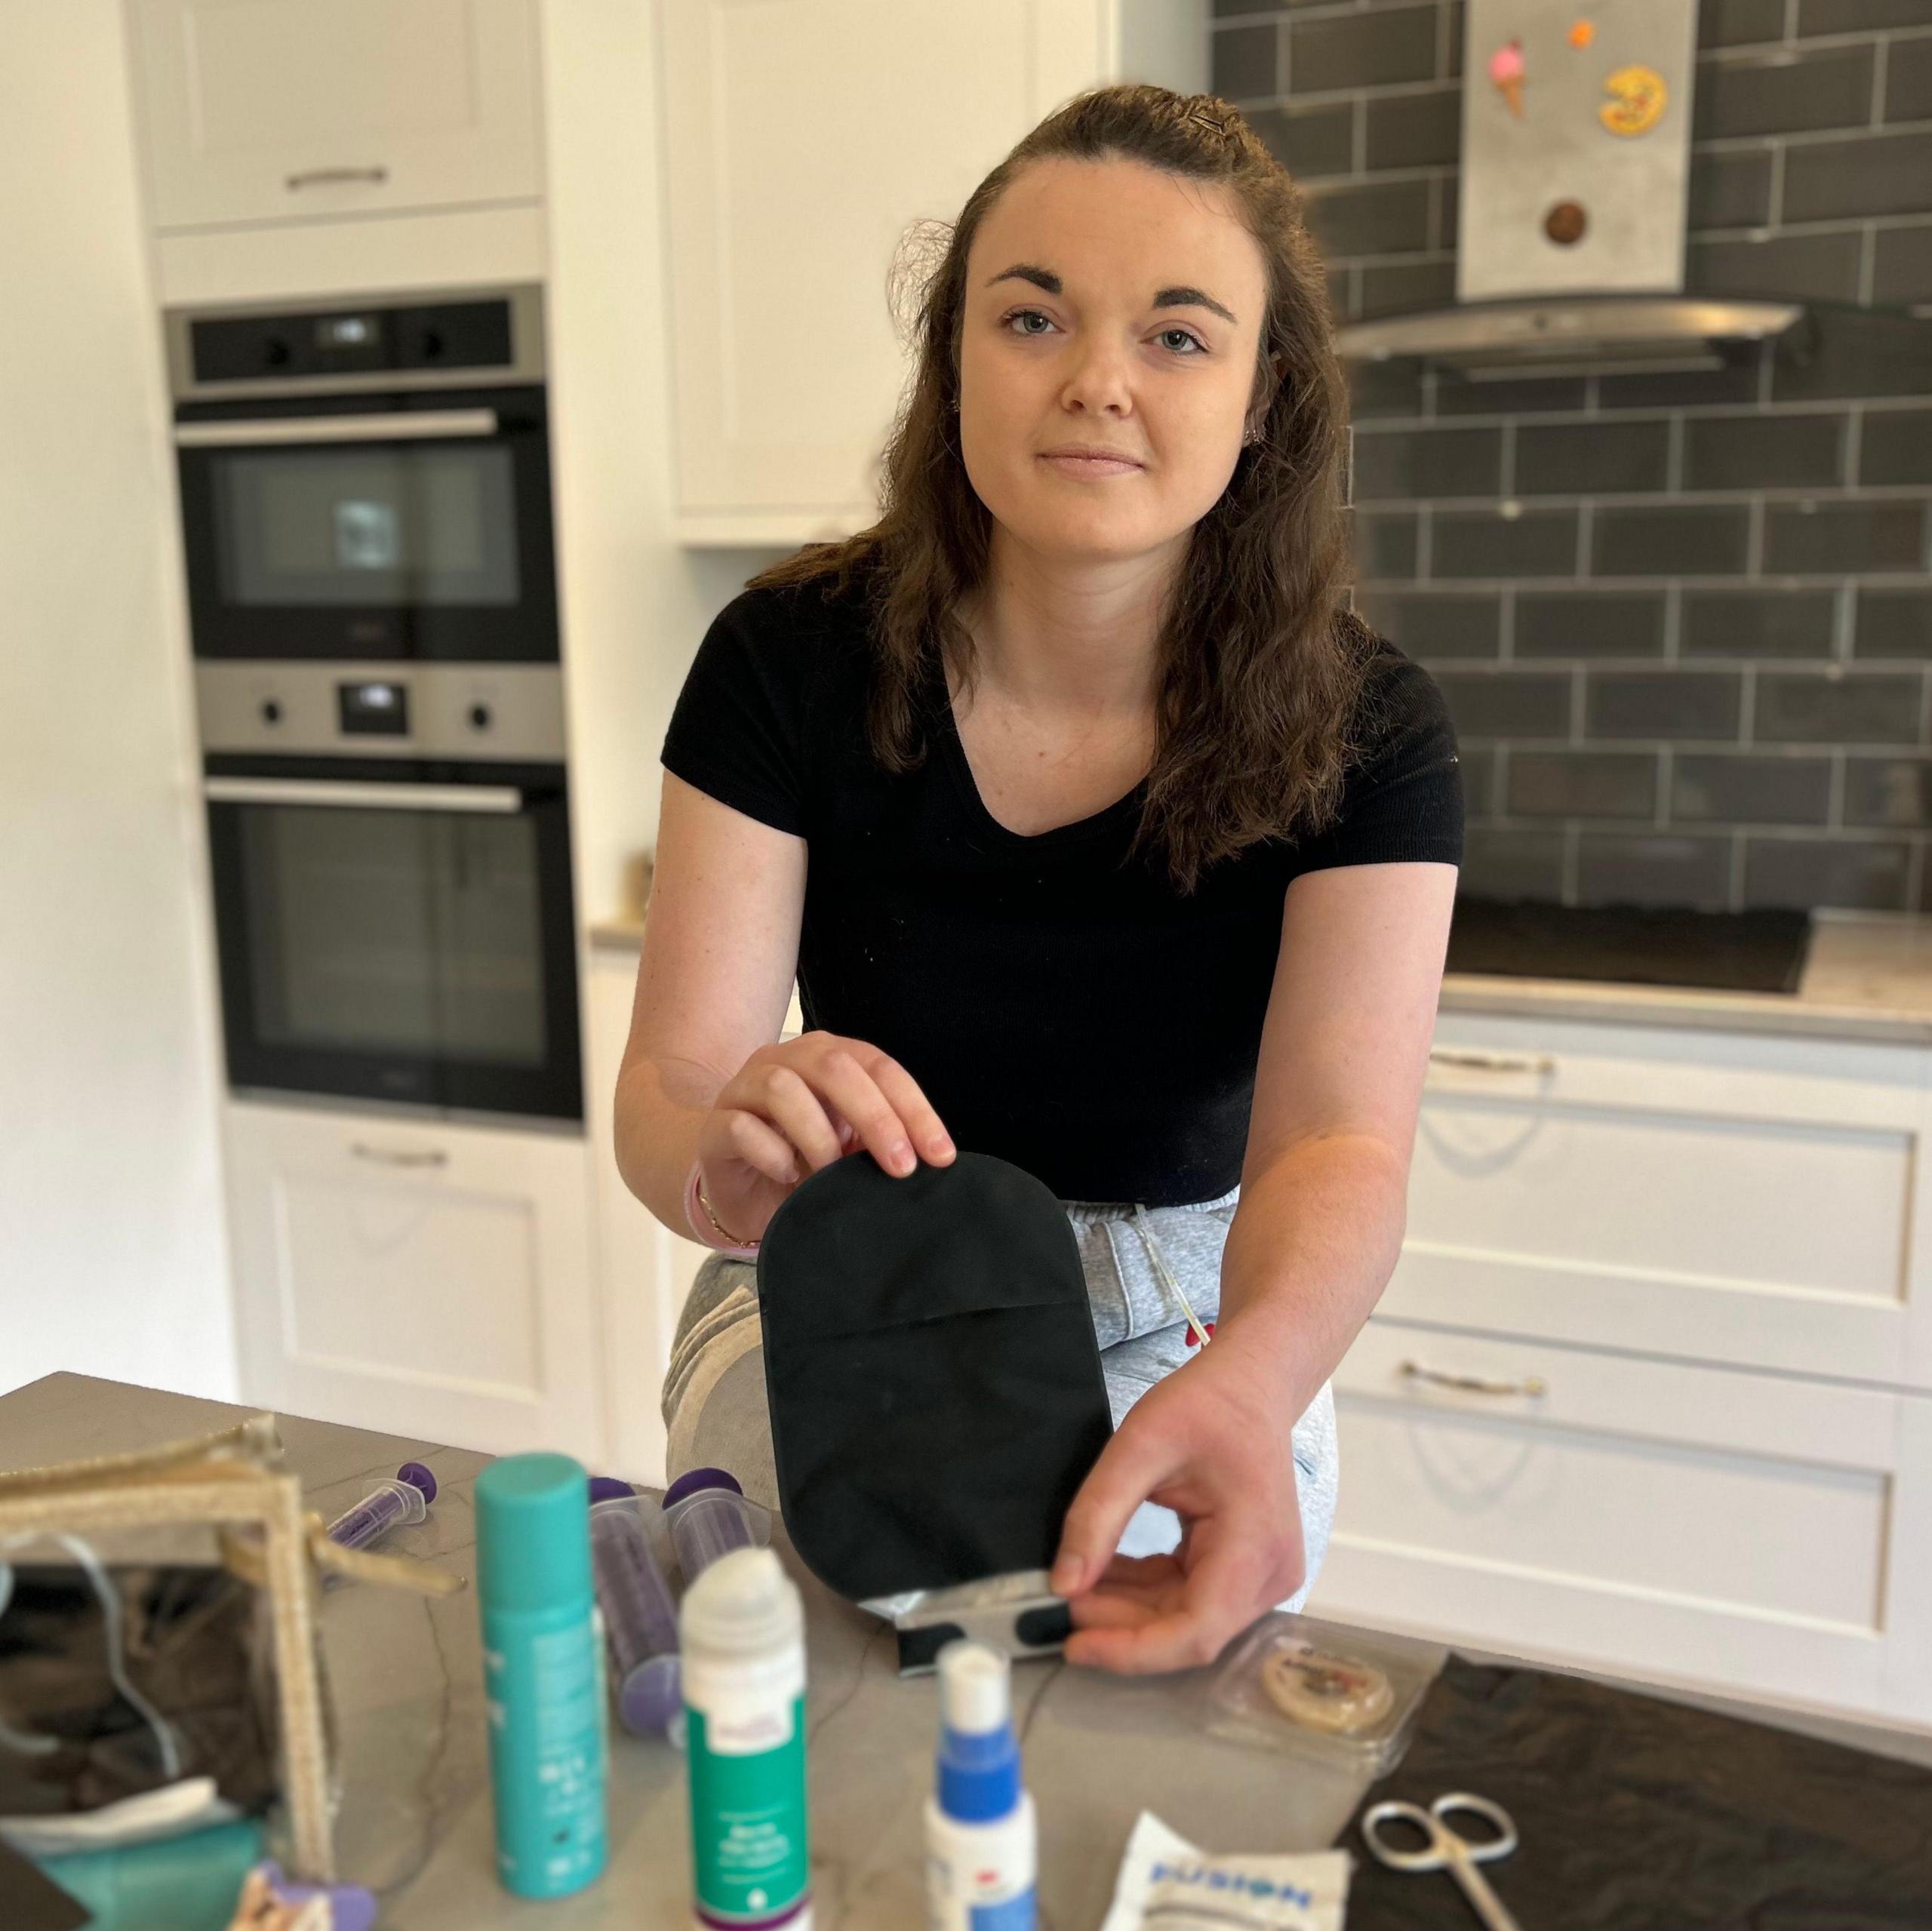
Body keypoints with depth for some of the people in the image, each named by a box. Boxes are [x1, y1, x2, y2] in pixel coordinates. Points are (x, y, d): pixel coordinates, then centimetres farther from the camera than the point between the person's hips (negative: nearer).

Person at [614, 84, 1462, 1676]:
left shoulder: (1365, 737, -15)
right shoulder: (790, 662, -14)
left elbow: (1336, 1140, -27)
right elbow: (669, 1083, -16)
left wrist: (1243, 1390, -50)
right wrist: (722, 1165, -43)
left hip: (1187, 1347, 0)